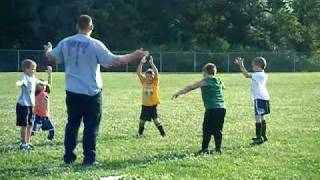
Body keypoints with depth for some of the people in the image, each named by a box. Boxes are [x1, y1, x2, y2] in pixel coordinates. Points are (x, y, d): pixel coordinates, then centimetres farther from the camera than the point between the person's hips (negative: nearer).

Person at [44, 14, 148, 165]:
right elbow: (114, 61, -14)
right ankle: (89, 158, 5)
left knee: (72, 123, 16)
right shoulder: (95, 45, -13)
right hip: (91, 92, -4)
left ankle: (69, 157, 20)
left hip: (72, 92, 5)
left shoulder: (65, 43, 1)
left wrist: (48, 50, 39)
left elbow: (51, 58, 16)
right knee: (91, 126, 4)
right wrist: (135, 55, -5)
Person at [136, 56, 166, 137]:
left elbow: (156, 73, -22)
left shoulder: (155, 82, -6)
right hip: (145, 105, 3)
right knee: (142, 120, 10)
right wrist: (141, 63, -22)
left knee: (156, 119, -9)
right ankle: (140, 133, 29)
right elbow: (138, 73, -11)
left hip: (153, 105, -3)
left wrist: (152, 63, -31)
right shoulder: (144, 81, -1)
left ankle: (163, 133, -1)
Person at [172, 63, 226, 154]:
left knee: (207, 129, 0)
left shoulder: (204, 81, 2)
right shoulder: (219, 81, 15)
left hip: (211, 109, -5)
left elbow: (189, 88, 9)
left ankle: (205, 148, -5)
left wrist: (178, 93, 18)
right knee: (218, 130, 10)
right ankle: (218, 148, 7)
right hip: (222, 108, 5)